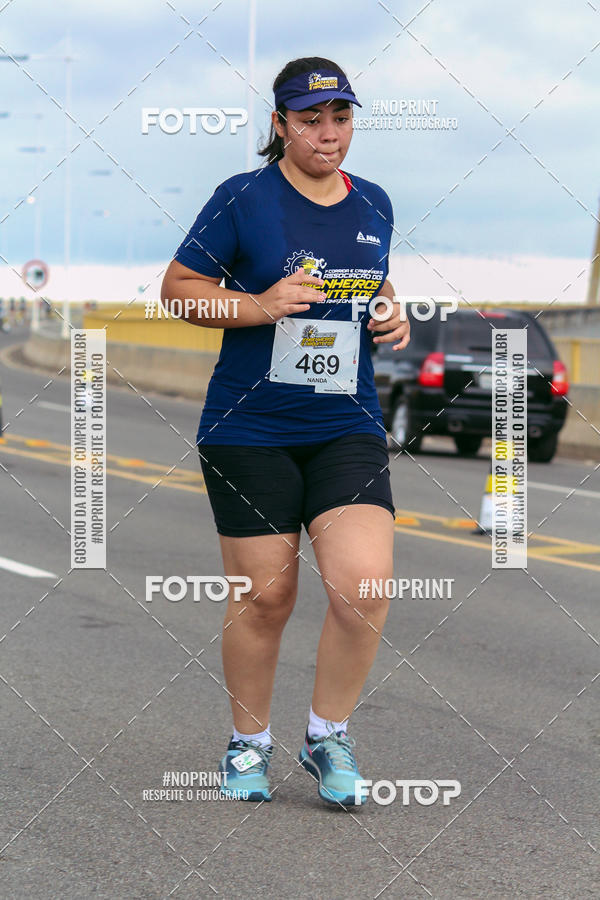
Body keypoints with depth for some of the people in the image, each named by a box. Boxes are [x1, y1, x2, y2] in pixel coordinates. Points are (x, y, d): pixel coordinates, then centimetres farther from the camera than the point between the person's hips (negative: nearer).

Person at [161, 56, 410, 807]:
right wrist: (260, 306, -16)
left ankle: (328, 736, 9)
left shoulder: (374, 204, 10)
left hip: (347, 428, 3)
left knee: (365, 587, -12)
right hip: (249, 430, -3)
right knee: (264, 597, 2)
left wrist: (392, 318, 5)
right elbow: (177, 287, -2)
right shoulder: (243, 198, -5)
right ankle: (250, 743, 25)